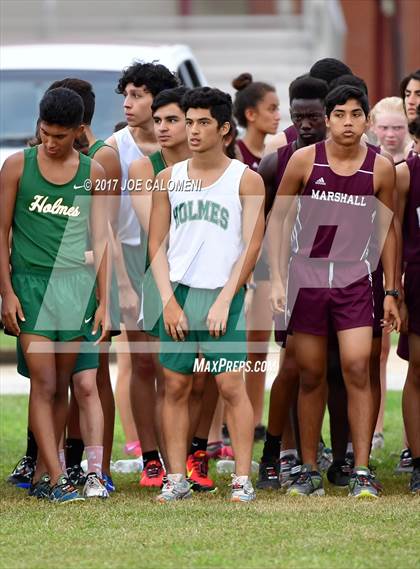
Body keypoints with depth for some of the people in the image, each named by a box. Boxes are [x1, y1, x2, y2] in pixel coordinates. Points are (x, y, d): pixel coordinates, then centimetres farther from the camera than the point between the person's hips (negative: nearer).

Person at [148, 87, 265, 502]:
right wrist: (169, 300, -2)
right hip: (178, 293, 3)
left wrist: (224, 301, -11)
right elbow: (157, 243, 9)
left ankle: (242, 479, -5)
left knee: (231, 385, -7)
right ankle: (176, 479, 7)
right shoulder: (169, 179, 10)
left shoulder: (246, 180, 1)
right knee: (175, 386, 2)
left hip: (223, 294, -3)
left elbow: (251, 246, -4)